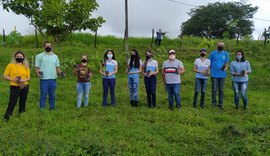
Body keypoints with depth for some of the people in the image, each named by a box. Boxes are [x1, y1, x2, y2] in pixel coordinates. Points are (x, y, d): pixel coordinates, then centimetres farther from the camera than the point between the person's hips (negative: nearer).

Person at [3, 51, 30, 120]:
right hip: (14, 87, -3)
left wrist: (23, 80, -14)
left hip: (24, 87, 3)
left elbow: (28, 77, 6)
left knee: (23, 102, 12)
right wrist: (13, 79, -17)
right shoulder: (10, 65, -2)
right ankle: (7, 116, 8)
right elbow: (5, 76, -1)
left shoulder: (26, 66, 6)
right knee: (12, 102, -5)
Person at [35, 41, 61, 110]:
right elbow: (37, 67, 3)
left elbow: (57, 66, 14)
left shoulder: (55, 56, 14)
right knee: (43, 95, 0)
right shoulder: (39, 56, 4)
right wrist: (38, 73, -16)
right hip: (44, 79, -3)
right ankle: (42, 109, 8)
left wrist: (60, 73, -4)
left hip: (53, 79, 3)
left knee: (52, 95, 10)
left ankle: (52, 108, 19)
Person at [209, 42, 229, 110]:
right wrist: (209, 71, 0)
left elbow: (227, 63, 9)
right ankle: (214, 103, 13)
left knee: (221, 90, 6)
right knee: (214, 89, 2)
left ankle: (221, 104, 14)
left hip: (222, 74, 2)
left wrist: (225, 67, -13)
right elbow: (209, 63, 7)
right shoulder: (213, 53, 3)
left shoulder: (226, 54, 8)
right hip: (214, 74, -1)